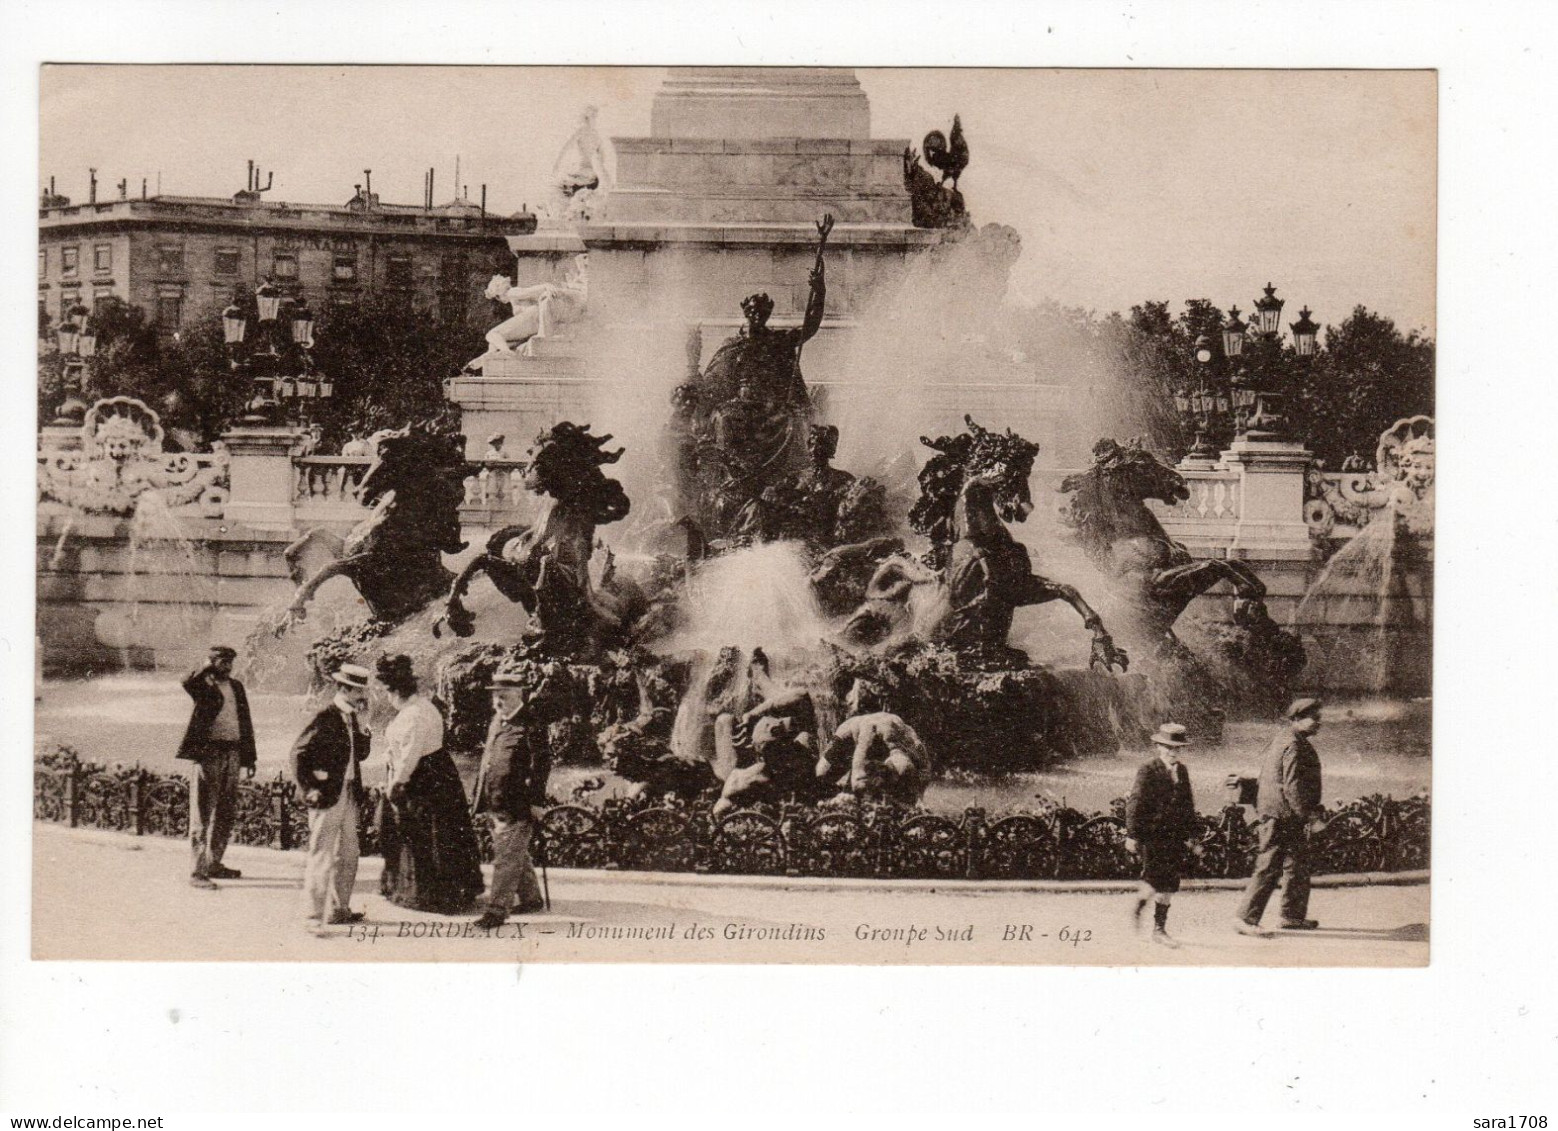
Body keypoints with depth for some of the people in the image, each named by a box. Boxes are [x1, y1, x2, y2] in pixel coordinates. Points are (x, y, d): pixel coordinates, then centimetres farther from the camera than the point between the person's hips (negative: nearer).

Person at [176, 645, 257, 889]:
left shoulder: (236, 687, 14)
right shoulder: (203, 686, -4)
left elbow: (245, 722, 18)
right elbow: (188, 684, -30)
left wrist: (249, 757, 15)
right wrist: (207, 669, -15)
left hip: (232, 753, 7)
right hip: (208, 753, -7)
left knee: (226, 813, 13)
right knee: (203, 813, -5)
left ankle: (214, 864, 26)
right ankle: (198, 871, -4)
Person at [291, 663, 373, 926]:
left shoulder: (352, 719, 12)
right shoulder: (325, 719, -13)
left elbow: (361, 754, 11)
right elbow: (299, 753, -13)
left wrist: (362, 725, 0)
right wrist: (309, 788, -14)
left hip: (350, 795, 8)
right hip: (327, 796, -8)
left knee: (348, 855, 13)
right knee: (322, 855, -3)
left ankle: (340, 907, 23)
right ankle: (318, 912, 1)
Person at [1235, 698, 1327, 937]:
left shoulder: (1282, 742, 15)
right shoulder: (1293, 747, -17)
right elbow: (1292, 787, -23)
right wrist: (1310, 816, -20)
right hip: (1282, 817, -11)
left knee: (1297, 866, 18)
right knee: (1269, 868, -9)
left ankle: (1293, 916, 28)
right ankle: (1246, 919, -7)